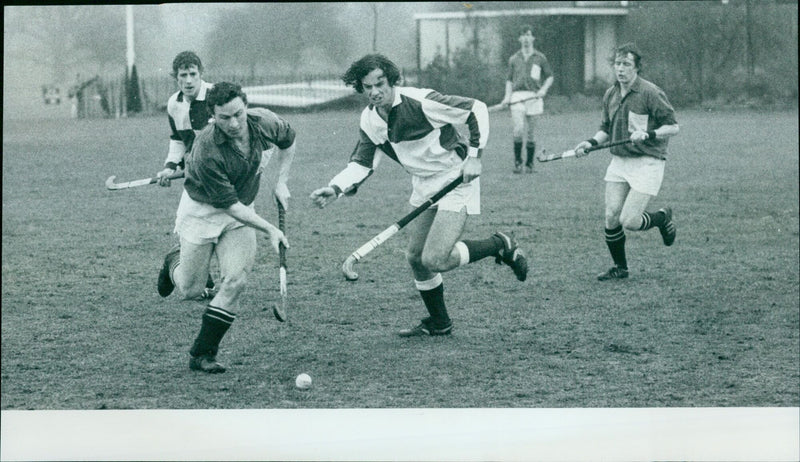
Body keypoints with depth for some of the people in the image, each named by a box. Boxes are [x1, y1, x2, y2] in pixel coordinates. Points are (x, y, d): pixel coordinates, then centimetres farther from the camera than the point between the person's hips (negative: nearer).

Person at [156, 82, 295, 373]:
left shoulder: (265, 122, -18)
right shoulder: (207, 152, -33)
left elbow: (288, 142, 8)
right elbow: (229, 204, -26)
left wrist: (281, 182, 0)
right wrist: (270, 229, -26)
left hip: (241, 211, 4)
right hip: (202, 210, -4)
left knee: (235, 280, -13)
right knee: (191, 291, 3)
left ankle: (202, 354, -3)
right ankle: (174, 263, 41)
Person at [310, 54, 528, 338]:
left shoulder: (420, 102, -23)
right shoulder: (369, 120, -3)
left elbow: (477, 109, -17)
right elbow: (361, 162, 3)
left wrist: (474, 155, -20)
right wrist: (335, 189, -15)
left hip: (456, 179, -8)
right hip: (423, 185, 8)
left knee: (434, 260, -17)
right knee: (415, 258, 9)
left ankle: (501, 246, 4)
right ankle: (439, 323, 29)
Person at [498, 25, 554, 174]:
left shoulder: (540, 58, 9)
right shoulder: (514, 59, 13)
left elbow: (550, 77, 13)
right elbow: (509, 79, 17)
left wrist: (544, 89, -5)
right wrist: (507, 95, 1)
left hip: (533, 97, 0)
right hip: (517, 97, 0)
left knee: (530, 133, 1)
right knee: (519, 129, -18)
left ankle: (529, 164, 13)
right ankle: (517, 161, -7)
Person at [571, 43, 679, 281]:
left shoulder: (651, 93, -13)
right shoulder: (610, 95, 8)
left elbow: (673, 127, -10)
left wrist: (648, 134, -25)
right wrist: (592, 142, 2)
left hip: (646, 163, -6)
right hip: (618, 161, 6)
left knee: (628, 221, -12)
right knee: (611, 217, -1)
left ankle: (662, 218, 20)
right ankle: (620, 267, 17)